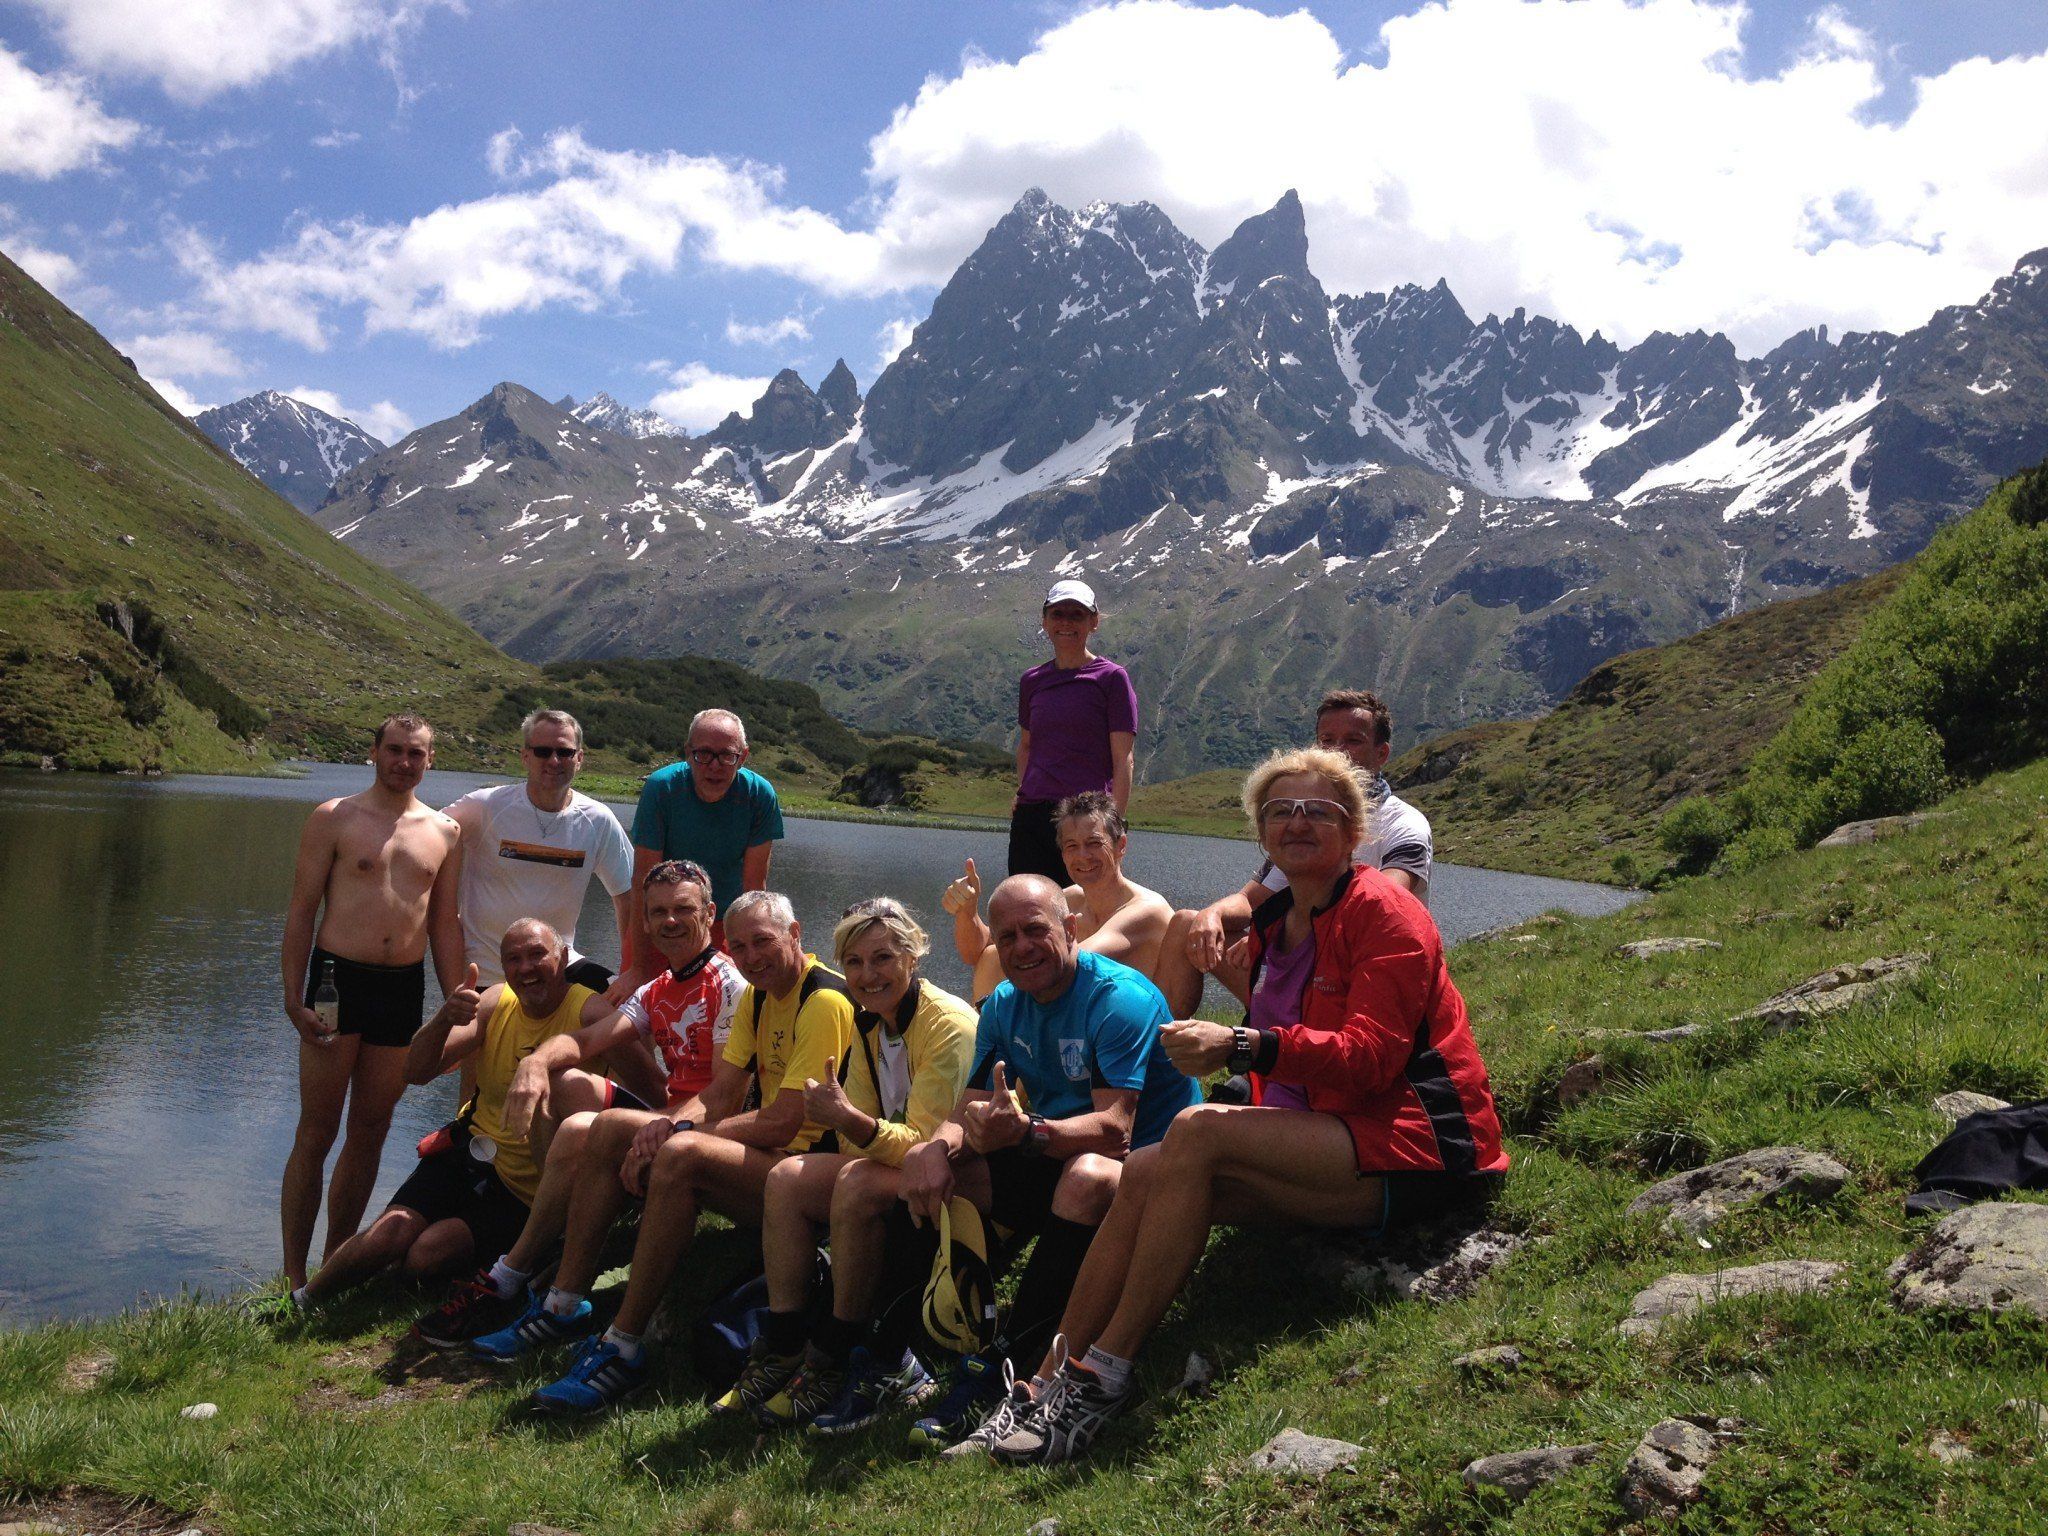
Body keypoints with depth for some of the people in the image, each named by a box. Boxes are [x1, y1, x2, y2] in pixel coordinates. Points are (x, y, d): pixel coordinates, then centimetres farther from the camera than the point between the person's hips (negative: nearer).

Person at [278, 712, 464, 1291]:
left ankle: (336, 1261, 22)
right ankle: (294, 1276, 7)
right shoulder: (333, 819, 2)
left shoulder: (444, 831, 12)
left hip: (405, 987, 4)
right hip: (339, 978, -3)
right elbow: (302, 911, -1)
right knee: (316, 1134, 0)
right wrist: (294, 997, -9)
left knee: (371, 1131, 10)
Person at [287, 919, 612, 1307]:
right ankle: (303, 1298, 7)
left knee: (426, 1254, -21)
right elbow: (416, 1072, -1)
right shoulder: (496, 1002, 3)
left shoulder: (588, 1012, -14)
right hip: (472, 1152, 4)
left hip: (526, 1189, -4)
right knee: (393, 1229, -17)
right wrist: (445, 1018, -21)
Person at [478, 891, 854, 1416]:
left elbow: (782, 1123, -21)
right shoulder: (758, 996, 13)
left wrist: (678, 1133, -16)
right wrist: (667, 1126, -12)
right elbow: (721, 1099, 9)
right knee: (610, 1127, 5)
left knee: (682, 1154, -34)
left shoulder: (824, 1001, -17)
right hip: (762, 1156, 10)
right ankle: (564, 1306, 6)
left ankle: (623, 1349, -26)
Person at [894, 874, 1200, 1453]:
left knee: (1088, 1176, -39)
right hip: (1049, 1167, 7)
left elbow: (1114, 1128, -28)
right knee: (926, 1161, -8)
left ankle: (1003, 1364, -31)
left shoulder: (1121, 998, -18)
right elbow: (970, 1113, 0)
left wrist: (1026, 1132, -45)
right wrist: (938, 1146, -24)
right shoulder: (1003, 1007, 5)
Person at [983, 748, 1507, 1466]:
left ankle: (1104, 1372, -22)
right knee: (1146, 1171, -11)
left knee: (1197, 1131, -27)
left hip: (1415, 1149, -8)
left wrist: (1242, 1046, -32)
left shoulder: (1381, 908, -8)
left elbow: (1371, 1056, -21)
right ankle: (1050, 1378, -11)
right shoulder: (1273, 922, 16)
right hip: (1338, 1145, 8)